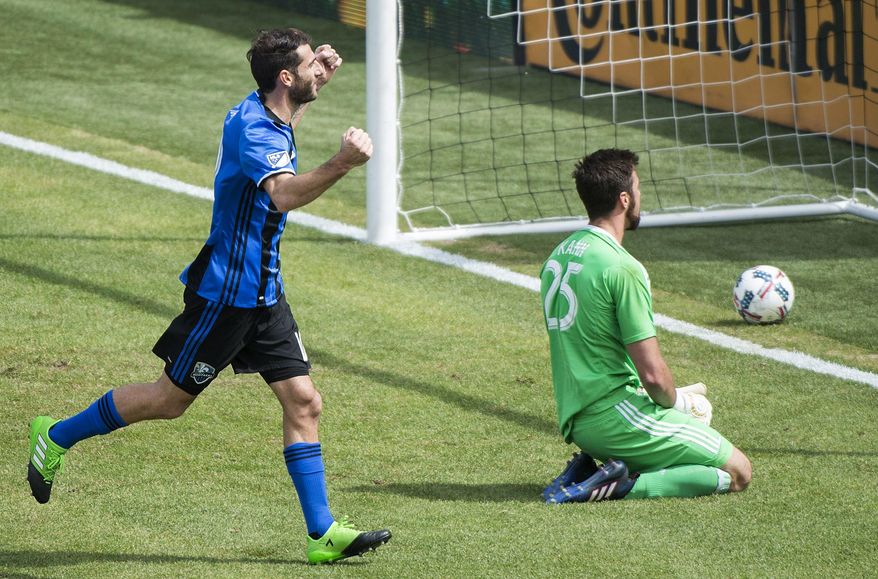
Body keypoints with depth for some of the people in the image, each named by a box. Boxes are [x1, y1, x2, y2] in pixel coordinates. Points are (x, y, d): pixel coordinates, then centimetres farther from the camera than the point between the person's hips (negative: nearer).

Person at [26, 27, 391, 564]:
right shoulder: (252, 128, -23)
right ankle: (57, 437, 22)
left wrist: (319, 76, 23)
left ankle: (323, 533, 3)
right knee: (171, 398, 4)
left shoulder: (271, 114, 7)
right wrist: (342, 164, -57)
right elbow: (283, 194, -44)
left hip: (264, 293, 9)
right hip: (226, 292, -9)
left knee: (304, 402, 1)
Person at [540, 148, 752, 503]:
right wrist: (675, 401, 4)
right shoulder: (623, 269, -18)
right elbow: (653, 374, -19)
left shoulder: (558, 257, 9)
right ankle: (622, 486, -13)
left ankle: (587, 468, 10)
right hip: (617, 418, -9)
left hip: (574, 422, 9)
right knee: (738, 472, 0)